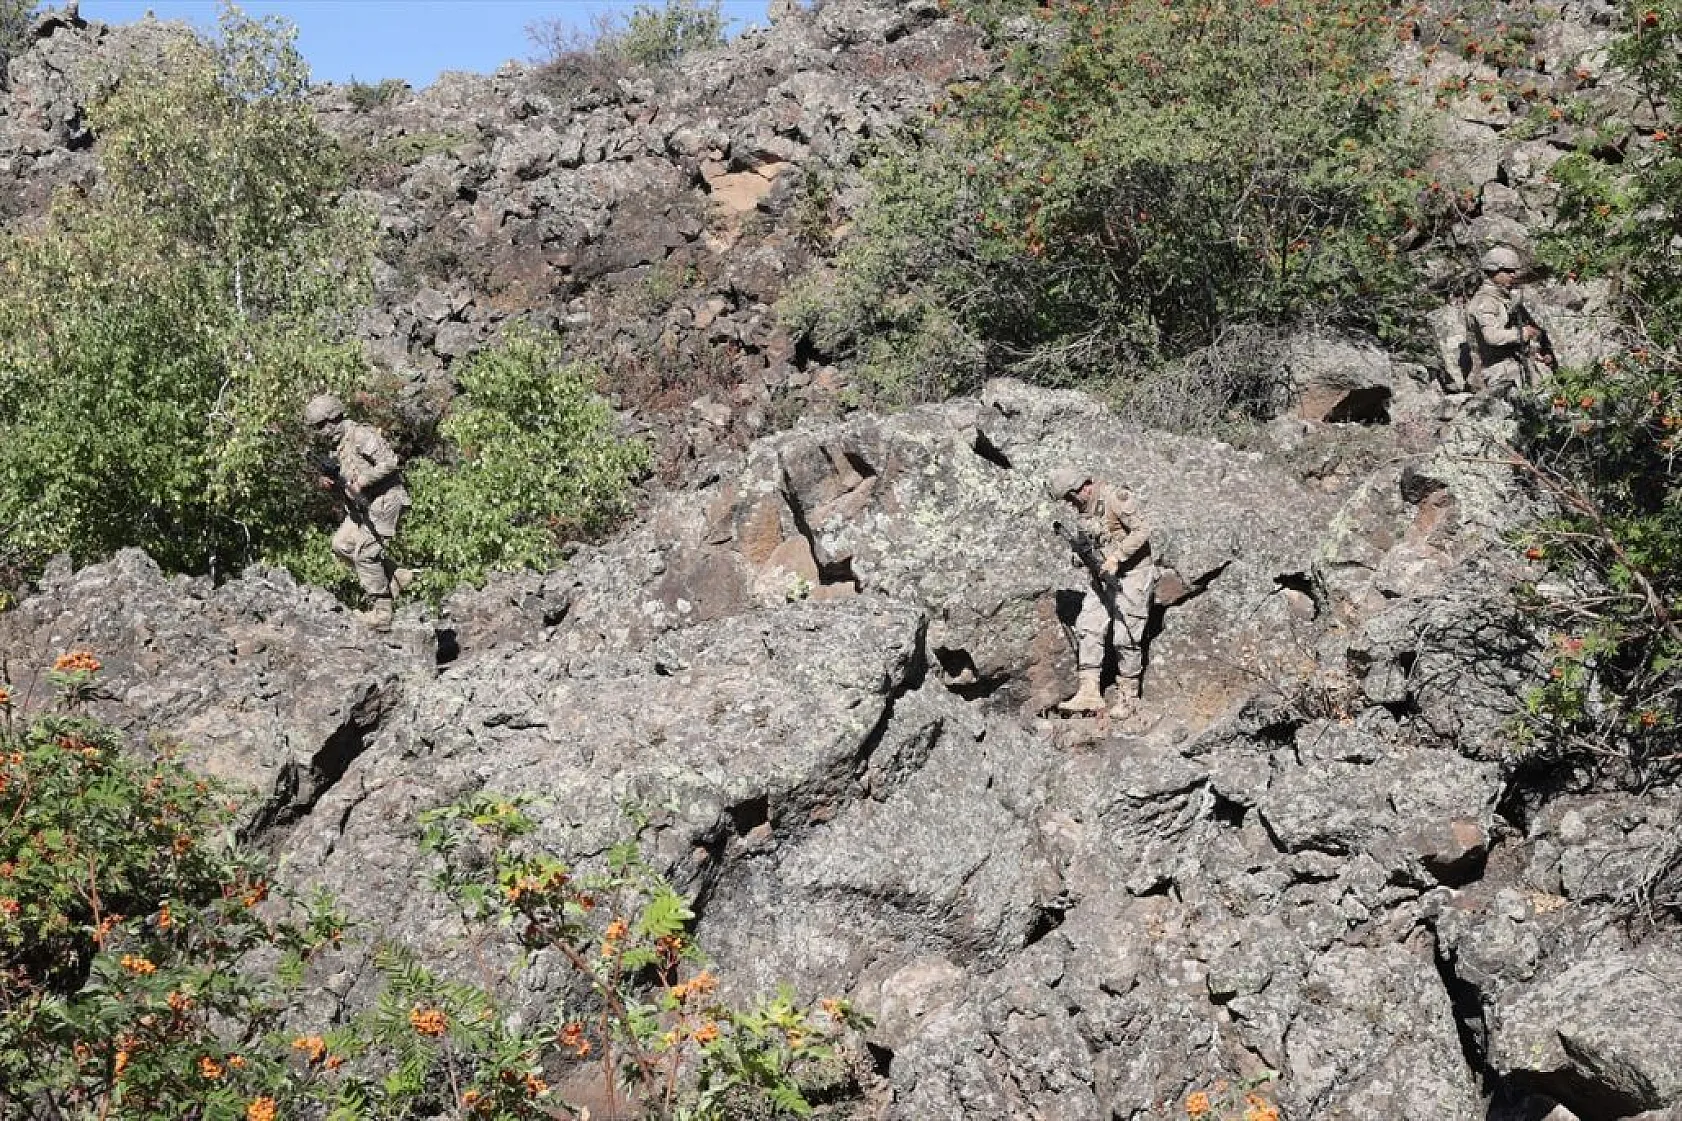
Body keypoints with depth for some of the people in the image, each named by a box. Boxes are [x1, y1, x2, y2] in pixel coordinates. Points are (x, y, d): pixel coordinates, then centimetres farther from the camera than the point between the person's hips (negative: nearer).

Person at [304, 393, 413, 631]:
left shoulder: (361, 434, -15)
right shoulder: (339, 445, 15)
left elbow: (389, 462, -24)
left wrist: (360, 482, -23)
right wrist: (330, 482, 2)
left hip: (383, 502, -10)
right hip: (362, 505, 10)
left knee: (365, 554, -11)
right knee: (341, 544, 7)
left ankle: (381, 614, -4)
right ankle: (394, 577, 13)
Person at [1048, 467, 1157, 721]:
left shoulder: (1116, 498, -15)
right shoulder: (1085, 508, 10)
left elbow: (1142, 531, -21)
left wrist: (1116, 557, -25)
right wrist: (1079, 544, -3)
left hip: (1131, 574, -8)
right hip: (1104, 577, 8)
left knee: (1125, 638, -6)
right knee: (1087, 628, -4)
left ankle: (1128, 698, 6)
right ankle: (1089, 694, -6)